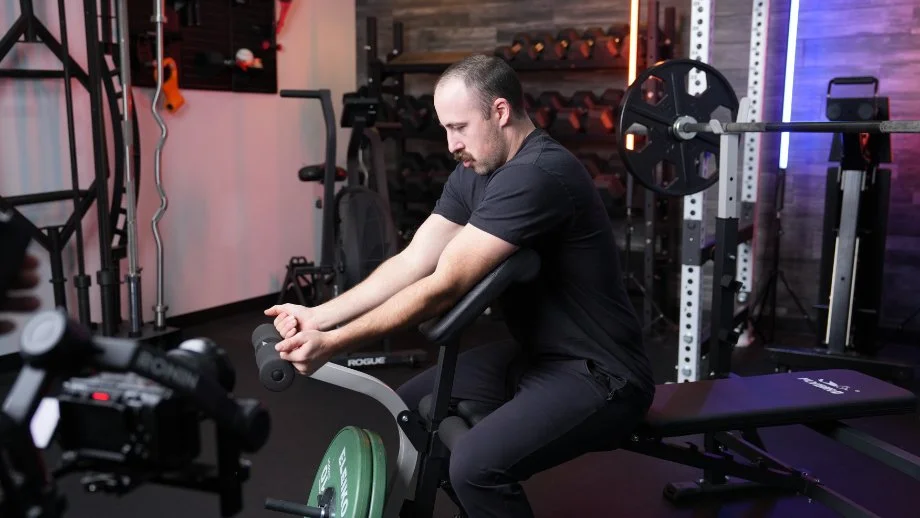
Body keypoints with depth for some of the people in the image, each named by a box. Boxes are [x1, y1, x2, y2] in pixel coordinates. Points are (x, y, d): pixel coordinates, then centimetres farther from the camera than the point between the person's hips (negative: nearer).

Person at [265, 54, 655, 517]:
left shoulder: (538, 175, -25)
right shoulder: (474, 174, 5)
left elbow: (445, 286, -28)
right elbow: (412, 263, -1)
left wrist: (334, 344, -25)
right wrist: (318, 316, -11)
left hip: (599, 375, -9)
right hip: (535, 356, 9)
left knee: (476, 465, -29)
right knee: (412, 409, 12)